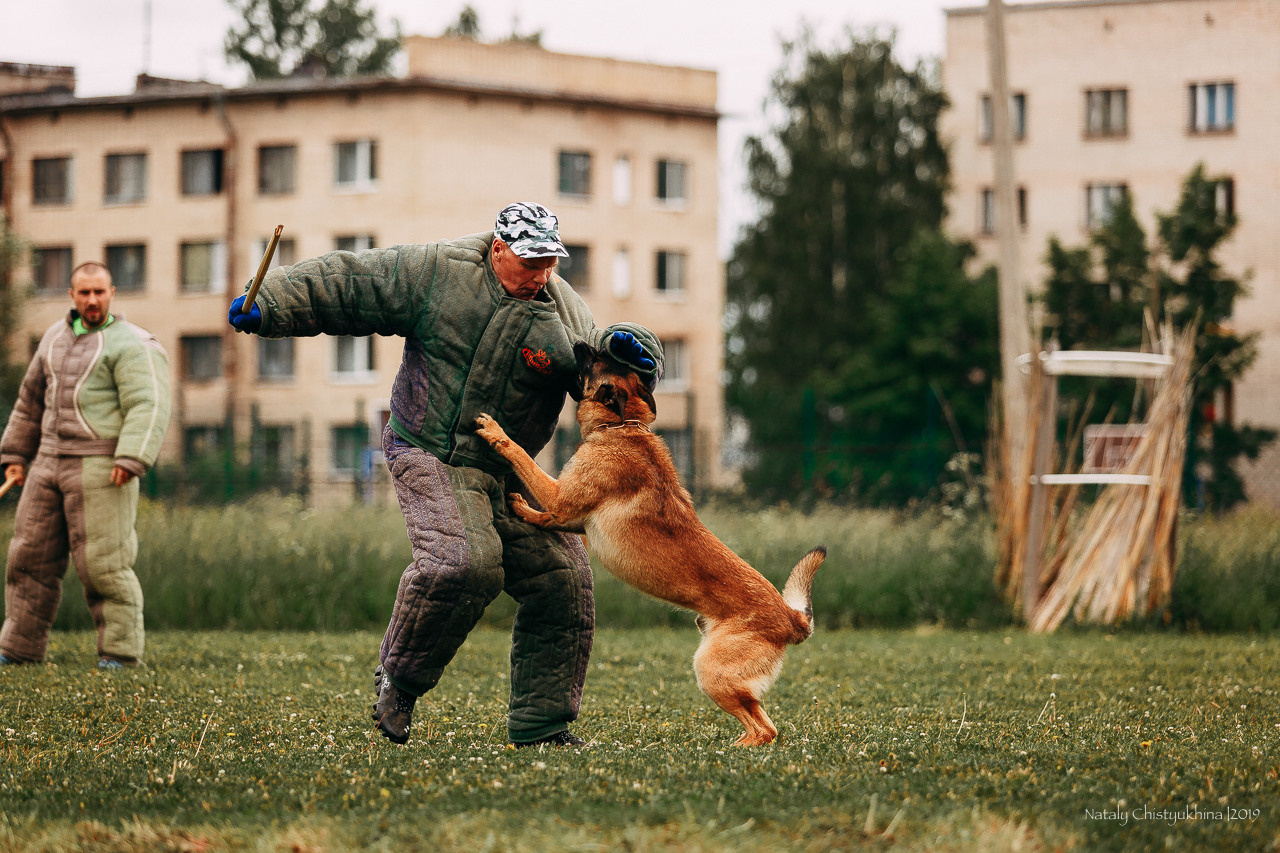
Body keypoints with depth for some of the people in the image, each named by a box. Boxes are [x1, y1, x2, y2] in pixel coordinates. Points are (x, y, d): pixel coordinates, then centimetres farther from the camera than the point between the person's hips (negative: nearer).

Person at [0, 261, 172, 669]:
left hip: (102, 468, -7)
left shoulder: (133, 345, -6)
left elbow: (148, 408, -17)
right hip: (50, 463, 7)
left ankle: (120, 651, 2)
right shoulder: (57, 337, 17)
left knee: (102, 563, -7)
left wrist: (131, 461, -28)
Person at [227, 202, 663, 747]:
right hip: (431, 456, -6)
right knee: (465, 561, -29)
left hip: (509, 472, 6)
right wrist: (267, 306, -14)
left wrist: (622, 347, -21)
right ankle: (398, 678, -6)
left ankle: (540, 726, 11)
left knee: (562, 578, -2)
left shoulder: (564, 310, 3)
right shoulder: (436, 272, -9)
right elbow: (343, 285, -7)